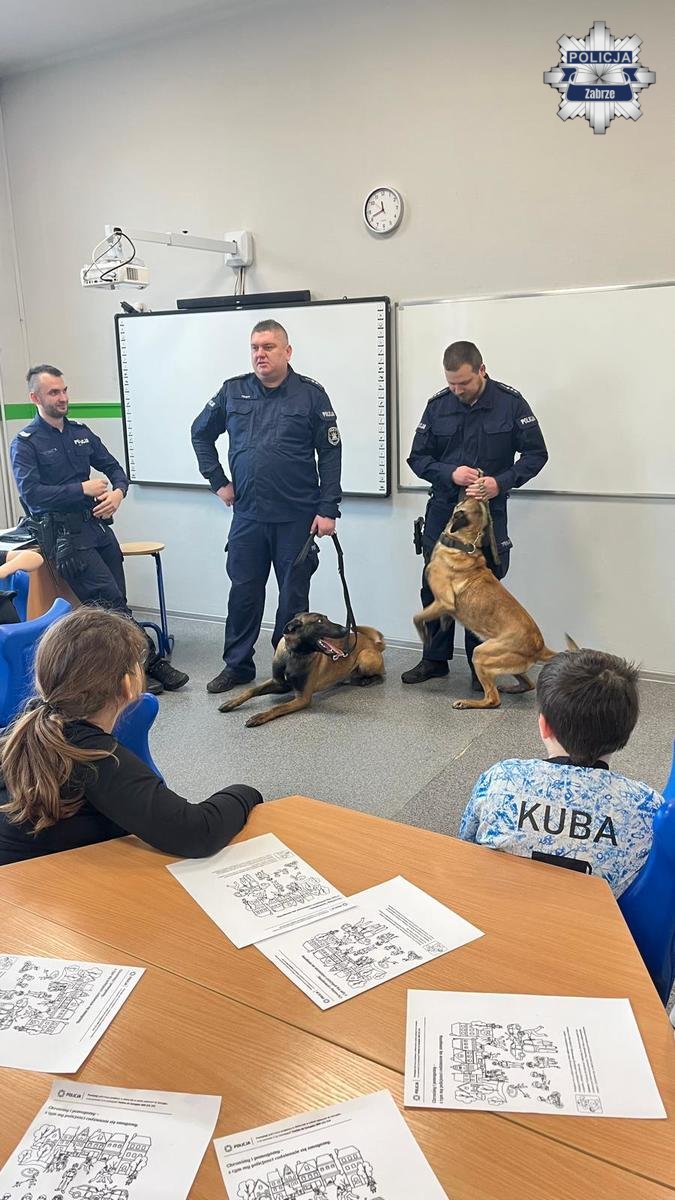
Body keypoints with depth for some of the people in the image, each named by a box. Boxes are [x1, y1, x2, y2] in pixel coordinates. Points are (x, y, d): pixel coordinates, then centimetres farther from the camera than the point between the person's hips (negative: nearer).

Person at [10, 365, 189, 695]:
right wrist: (83, 489, -13)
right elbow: (31, 493, -14)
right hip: (62, 533, -6)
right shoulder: (25, 443, -3)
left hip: (97, 524, 6)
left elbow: (114, 468, 17)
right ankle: (150, 662, -4)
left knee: (116, 603, 3)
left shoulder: (81, 432, 14)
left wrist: (118, 492, -5)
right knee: (110, 601, -11)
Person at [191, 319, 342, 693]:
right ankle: (237, 665, 24)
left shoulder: (310, 394, -3)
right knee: (243, 591, 10)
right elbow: (201, 434, 18)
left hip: (297, 517, -2)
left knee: (294, 594, 7)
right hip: (247, 514, 3)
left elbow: (330, 454, -4)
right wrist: (217, 481, 9)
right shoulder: (233, 391, 5)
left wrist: (328, 509, -9)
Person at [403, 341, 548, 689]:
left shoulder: (510, 402, -8)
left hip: (489, 510, -2)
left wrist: (501, 482, -19)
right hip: (443, 509, 3)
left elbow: (536, 453, -4)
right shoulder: (437, 405, -1)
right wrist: (450, 474, -15)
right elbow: (417, 457, 3)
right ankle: (435, 658, 23)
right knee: (434, 586, 8)